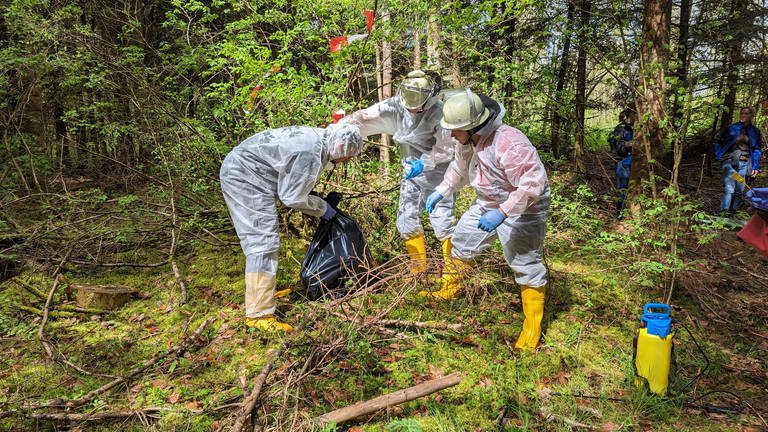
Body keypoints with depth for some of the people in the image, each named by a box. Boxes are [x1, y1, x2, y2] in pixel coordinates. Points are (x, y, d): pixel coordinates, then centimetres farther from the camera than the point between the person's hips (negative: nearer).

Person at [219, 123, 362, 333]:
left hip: (240, 171, 11)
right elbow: (293, 198, -18)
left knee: (262, 239, 19)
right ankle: (259, 314, -11)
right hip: (244, 176, -11)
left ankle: (263, 292, 34)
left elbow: (294, 186, 13)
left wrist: (321, 203, 8)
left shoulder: (316, 137, 5)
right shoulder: (310, 153, -26)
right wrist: (322, 208, -4)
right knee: (263, 242, -13)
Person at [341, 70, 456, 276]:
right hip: (411, 170, 5)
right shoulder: (395, 107, -10)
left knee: (442, 220, -9)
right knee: (406, 219, 8)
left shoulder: (439, 112, -21)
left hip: (437, 172, -5)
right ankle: (418, 267, 24)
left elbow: (446, 148, -16)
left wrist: (425, 163, -31)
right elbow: (365, 118, -15)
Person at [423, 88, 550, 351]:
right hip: (488, 203, 8)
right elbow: (460, 169, 15)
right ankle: (449, 290, 38)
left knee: (526, 265, -5)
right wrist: (441, 191, 8)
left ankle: (532, 328, 8)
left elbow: (533, 184, -35)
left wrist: (502, 213, -38)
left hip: (523, 209, -8)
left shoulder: (508, 143, -34)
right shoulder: (467, 141, -7)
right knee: (462, 241, 16)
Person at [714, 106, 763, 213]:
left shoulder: (755, 132, 8)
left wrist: (755, 167, 4)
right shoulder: (732, 128, 0)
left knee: (739, 191, 8)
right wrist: (719, 155, 2)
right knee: (729, 189, -15)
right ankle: (723, 212, -12)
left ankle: (732, 212, 19)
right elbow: (717, 141, 10)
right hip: (730, 162, -3)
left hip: (744, 164, 3)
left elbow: (756, 150, 10)